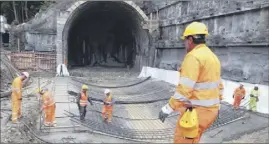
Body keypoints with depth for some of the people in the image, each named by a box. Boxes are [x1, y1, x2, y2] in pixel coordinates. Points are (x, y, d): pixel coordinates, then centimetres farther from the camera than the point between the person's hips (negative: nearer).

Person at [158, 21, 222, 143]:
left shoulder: (193, 56, -18)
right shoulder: (213, 57, 13)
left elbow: (185, 88, -25)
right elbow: (218, 85, 18)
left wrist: (168, 108, -20)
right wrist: (215, 106, 28)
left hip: (196, 111, -10)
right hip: (210, 109, 10)